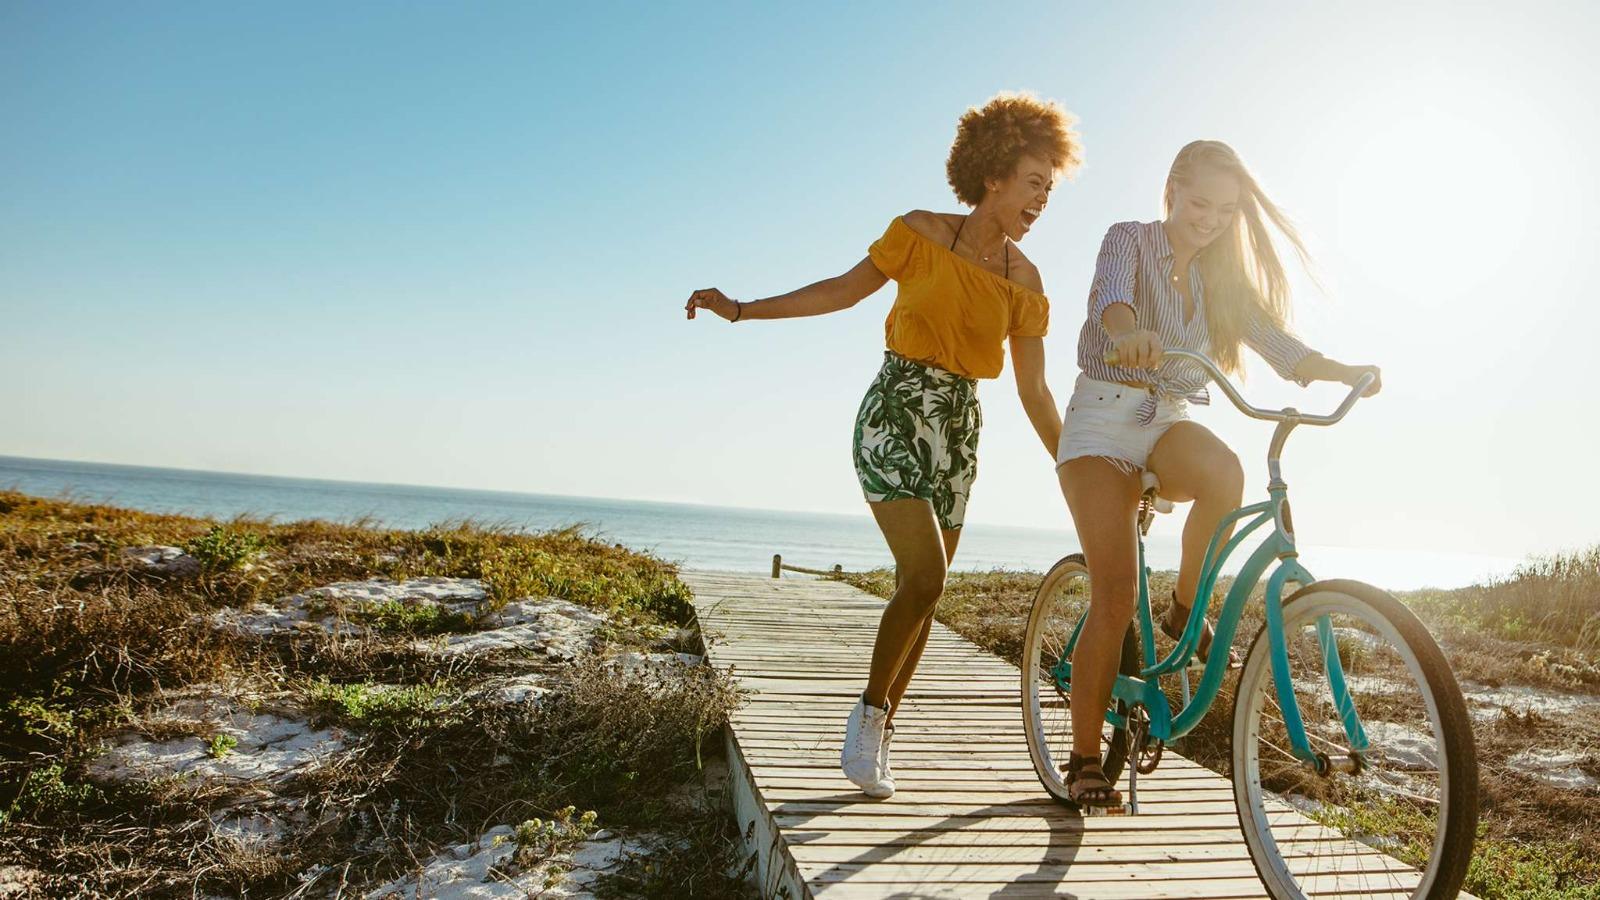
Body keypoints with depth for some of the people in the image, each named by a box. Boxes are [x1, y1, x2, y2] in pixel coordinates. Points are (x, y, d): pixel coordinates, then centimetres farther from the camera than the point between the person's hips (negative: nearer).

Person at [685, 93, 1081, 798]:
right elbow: (845, 290, 3)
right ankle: (868, 713, 5)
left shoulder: (1023, 279, 5)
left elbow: (1033, 391, 7)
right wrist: (741, 309, -1)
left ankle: (878, 737, 21)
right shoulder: (922, 233, -5)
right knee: (925, 576, -19)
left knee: (923, 591, 5)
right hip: (896, 414, -4)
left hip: (959, 429, 4)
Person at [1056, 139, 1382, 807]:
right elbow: (1111, 296, -26)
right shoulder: (1130, 239, -3)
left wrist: (1342, 371, -20)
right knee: (1115, 599, -13)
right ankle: (1085, 759, 1)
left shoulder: (1221, 277, 12)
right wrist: (1129, 333, -50)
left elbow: (1277, 343, 1)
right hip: (1103, 421, -4)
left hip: (1169, 425, 4)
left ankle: (1185, 610, -8)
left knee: (1223, 472, -34)